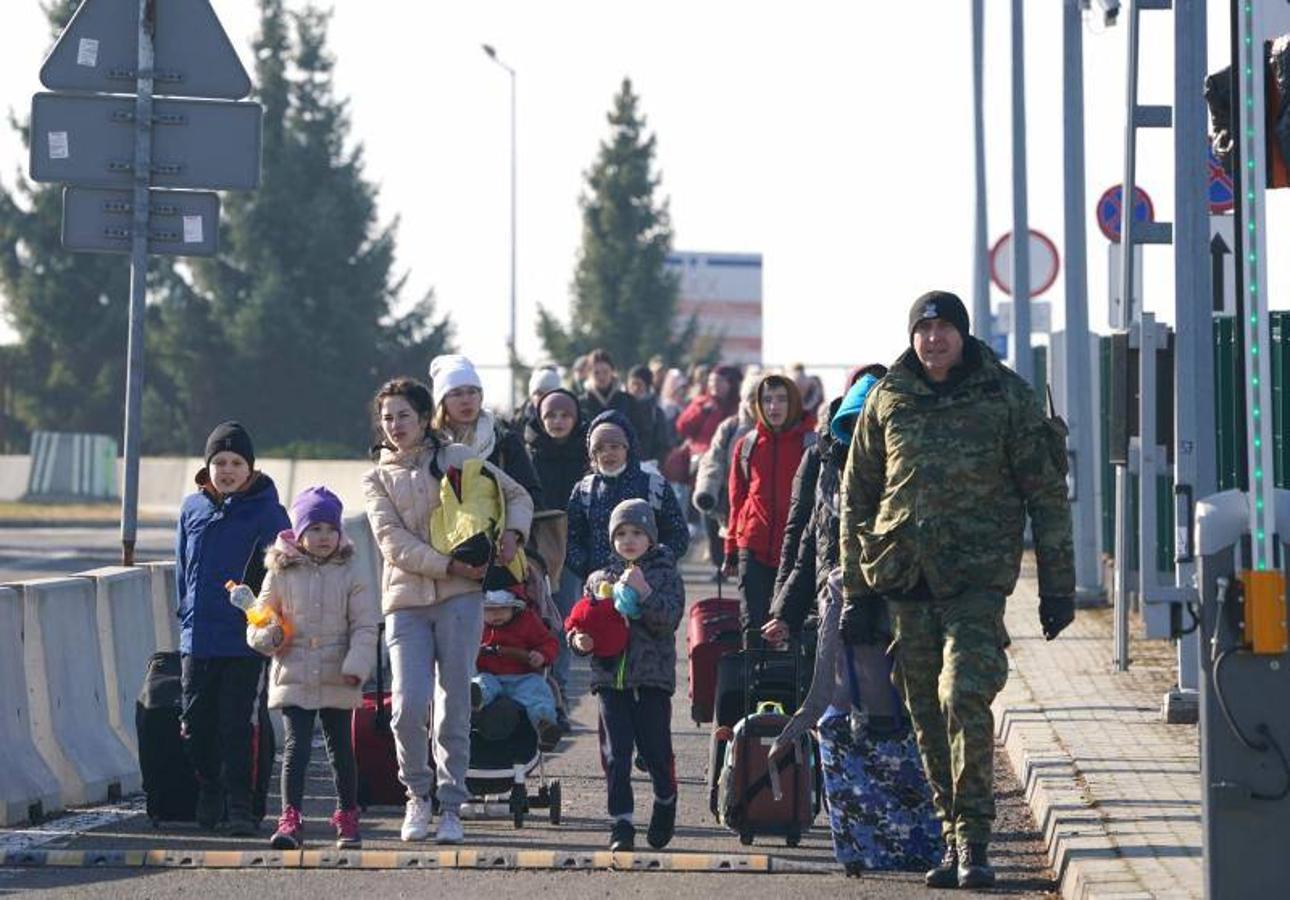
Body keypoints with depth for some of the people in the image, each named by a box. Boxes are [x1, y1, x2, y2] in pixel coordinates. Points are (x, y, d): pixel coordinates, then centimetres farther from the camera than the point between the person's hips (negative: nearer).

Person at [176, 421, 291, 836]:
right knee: (196, 721, 8)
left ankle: (239, 806, -1)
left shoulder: (266, 511, -3)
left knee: (237, 724, -4)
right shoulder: (193, 508, 9)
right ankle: (209, 791, 25)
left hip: (244, 640, -4)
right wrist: (188, 612, 13)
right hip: (197, 638, 4)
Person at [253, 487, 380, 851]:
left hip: (337, 681, 1)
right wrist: (267, 636, -13)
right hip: (293, 678, -1)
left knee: (341, 748, 10)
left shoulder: (349, 575, 2)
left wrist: (356, 665, -11)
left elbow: (365, 626, 0)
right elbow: (259, 623, 10)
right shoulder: (281, 575, 2)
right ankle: (290, 819, -12)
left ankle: (347, 818, 21)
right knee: (296, 746, -9)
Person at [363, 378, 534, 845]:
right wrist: (450, 564, -13)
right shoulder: (377, 479, 12)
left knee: (454, 705, -2)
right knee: (408, 705, -13)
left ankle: (451, 806, 7)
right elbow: (394, 542, -2)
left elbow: (517, 495, 21)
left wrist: (512, 533, 0)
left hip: (460, 597, 0)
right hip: (406, 599, 0)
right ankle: (418, 794, 9)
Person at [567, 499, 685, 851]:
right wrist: (579, 640, -4)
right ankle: (621, 824, -1)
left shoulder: (666, 575, 4)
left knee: (656, 751, 1)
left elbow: (668, 621, -10)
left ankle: (665, 803, 28)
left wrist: (644, 591, -20)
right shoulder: (599, 580, 12)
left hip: (652, 679, -2)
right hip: (610, 677, 2)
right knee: (615, 755, -4)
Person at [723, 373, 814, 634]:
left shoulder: (811, 444, 1)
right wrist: (731, 551, 12)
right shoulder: (747, 445, 9)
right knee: (752, 623, -1)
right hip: (754, 549, 2)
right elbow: (737, 501, 13)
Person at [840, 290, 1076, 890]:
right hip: (905, 579, 4)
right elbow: (857, 497, 16)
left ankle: (972, 841, -15)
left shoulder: (1006, 396, 1)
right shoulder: (888, 400, 10)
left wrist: (1057, 587, 1)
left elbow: (1046, 493, 4)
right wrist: (856, 591, 12)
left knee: (964, 697, -18)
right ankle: (955, 837, 16)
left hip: (978, 576, -4)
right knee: (927, 716, 6)